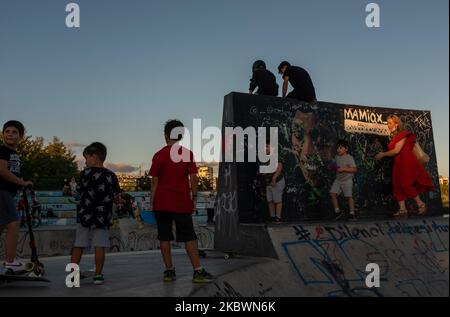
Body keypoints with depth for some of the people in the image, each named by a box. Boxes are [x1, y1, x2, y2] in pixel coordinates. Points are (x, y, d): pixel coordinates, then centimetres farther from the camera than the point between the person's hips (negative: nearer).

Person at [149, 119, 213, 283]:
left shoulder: (158, 155, 2)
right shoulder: (187, 154, -2)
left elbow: (154, 181, 3)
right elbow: (193, 178, -4)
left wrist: (152, 203, 8)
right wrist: (194, 198, 6)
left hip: (161, 202, 1)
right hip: (181, 202, -1)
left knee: (164, 237, 8)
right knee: (189, 238, 3)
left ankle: (169, 271, 11)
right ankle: (198, 271, 1)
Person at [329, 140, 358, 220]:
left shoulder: (349, 158, -13)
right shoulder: (337, 157, 7)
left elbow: (354, 169, -21)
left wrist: (343, 169, -27)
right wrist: (335, 168, -1)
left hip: (347, 180, -6)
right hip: (338, 180, 6)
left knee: (349, 196, -1)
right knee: (332, 193, -7)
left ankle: (352, 213, 11)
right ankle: (337, 211, 3)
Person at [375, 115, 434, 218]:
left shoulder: (403, 134, -8)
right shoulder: (393, 137, 16)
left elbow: (396, 150, -15)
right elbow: (393, 151, 12)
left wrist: (383, 154, -8)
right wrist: (382, 154, 4)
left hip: (407, 163, -8)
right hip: (398, 164, 8)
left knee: (406, 184, -14)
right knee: (397, 186, 0)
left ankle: (421, 204, 1)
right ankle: (402, 210, -1)